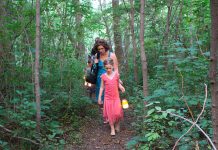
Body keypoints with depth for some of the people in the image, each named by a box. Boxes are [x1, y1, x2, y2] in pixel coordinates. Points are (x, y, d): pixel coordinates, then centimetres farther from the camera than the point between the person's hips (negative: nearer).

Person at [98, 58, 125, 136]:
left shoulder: (116, 74, -4)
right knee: (110, 113, 5)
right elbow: (102, 87, 3)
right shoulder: (103, 76, -5)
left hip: (116, 97, 0)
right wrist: (99, 97, 2)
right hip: (108, 98, 0)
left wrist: (121, 87, -11)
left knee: (118, 113, -3)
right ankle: (112, 128, 20)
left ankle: (117, 124, 26)